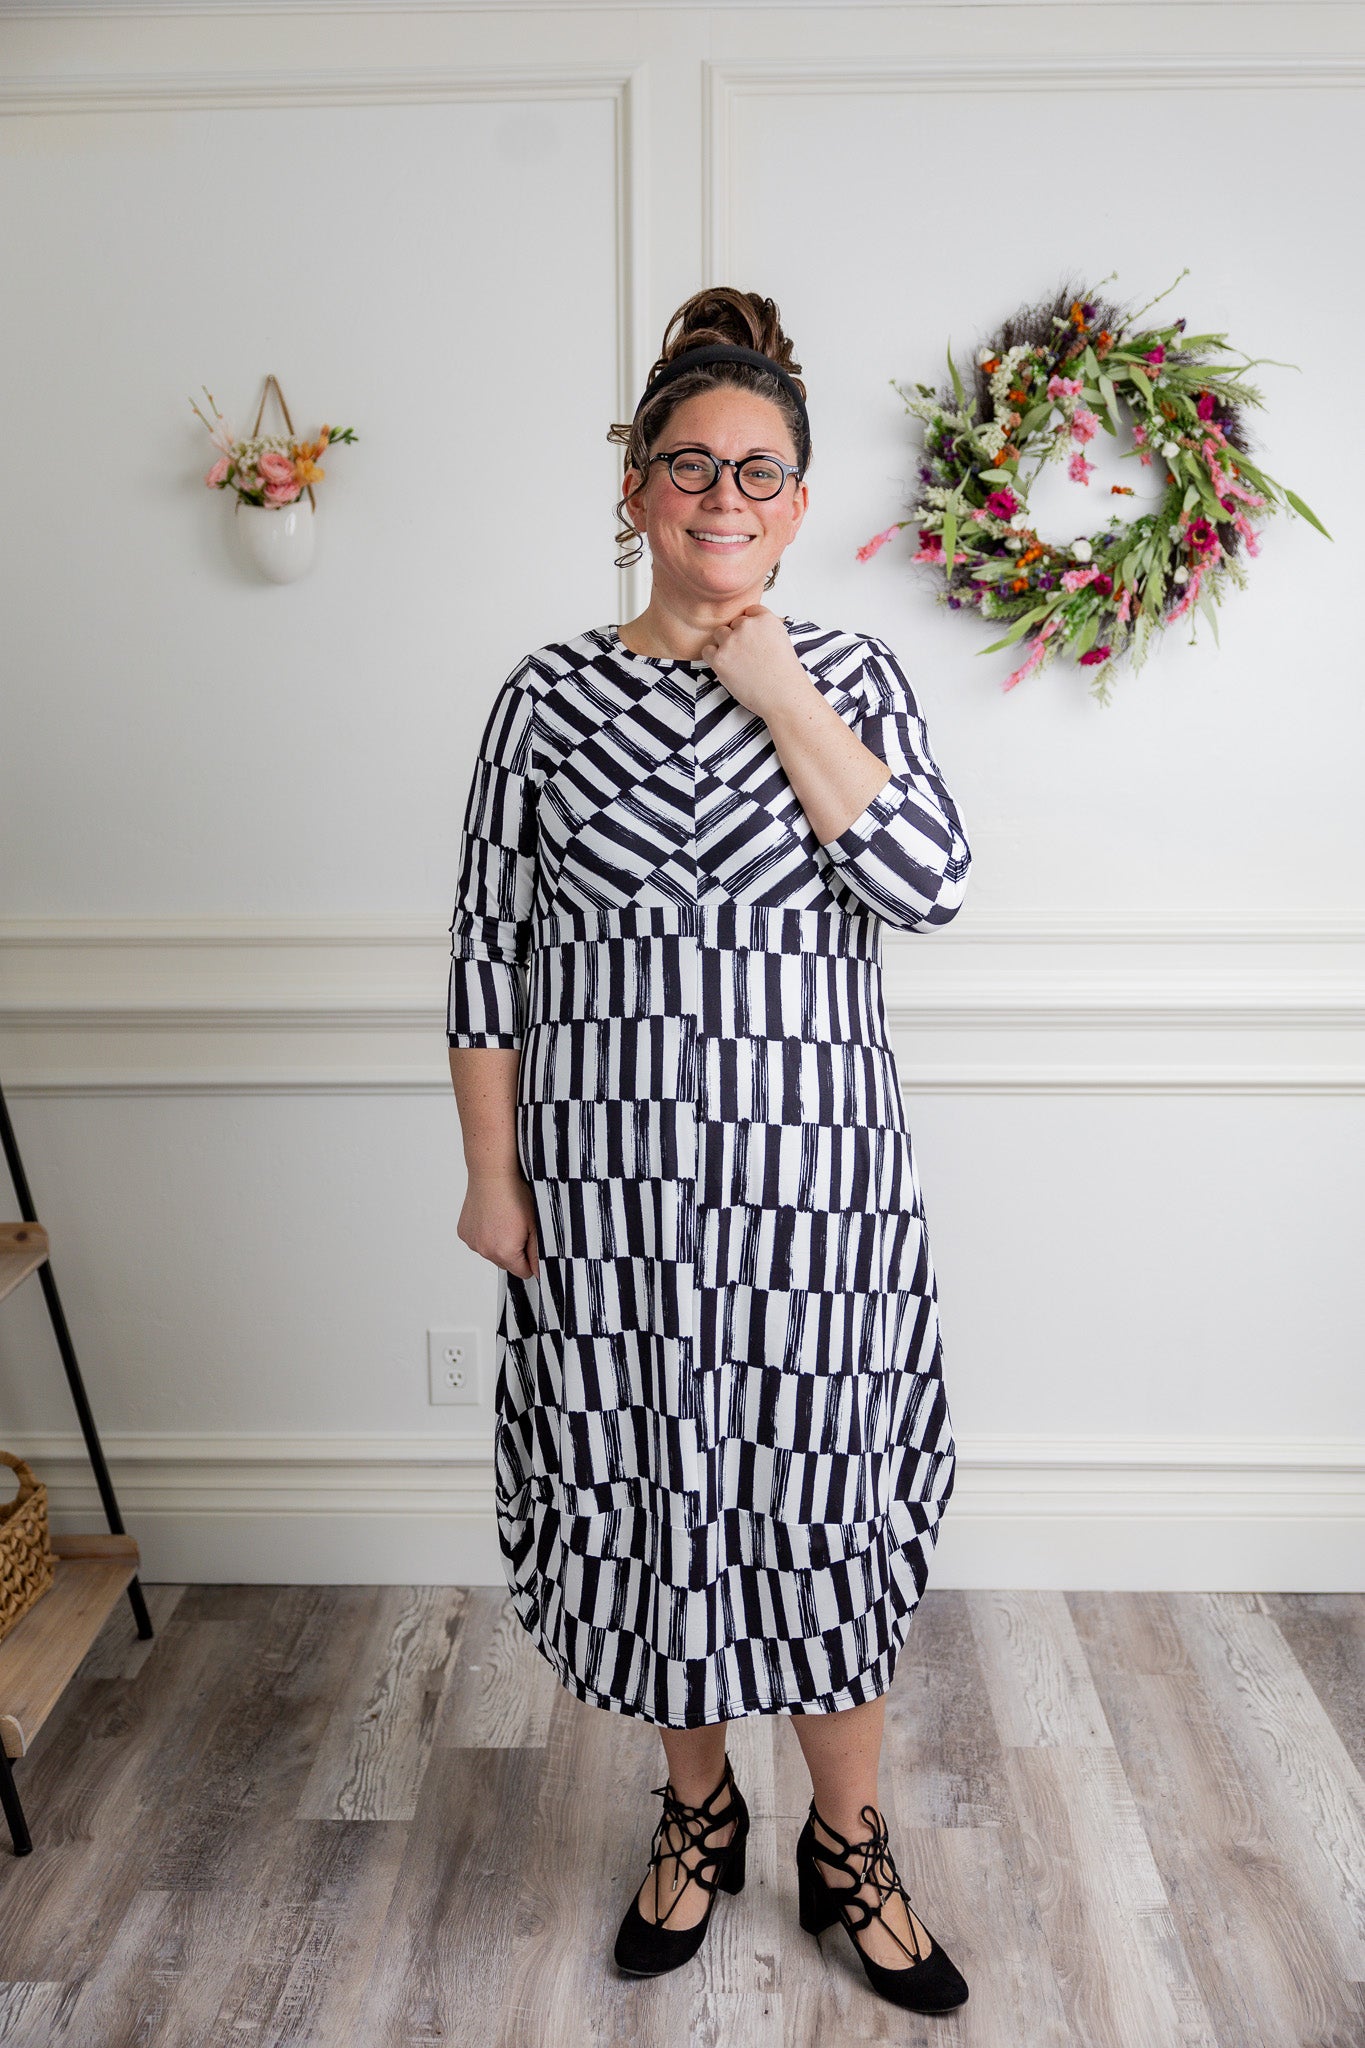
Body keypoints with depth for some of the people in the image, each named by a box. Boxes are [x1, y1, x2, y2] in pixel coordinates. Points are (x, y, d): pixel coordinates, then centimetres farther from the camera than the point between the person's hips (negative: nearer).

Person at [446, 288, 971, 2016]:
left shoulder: (850, 676, 3)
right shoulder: (550, 693, 1)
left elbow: (926, 883, -12)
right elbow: (489, 946, 1)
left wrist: (779, 694, -13)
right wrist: (490, 1171, -2)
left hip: (815, 1166, 0)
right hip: (605, 1178, 1)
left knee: (820, 1501, 11)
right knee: (641, 1500, 13)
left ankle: (848, 1847, 36)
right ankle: (697, 1808, 41)